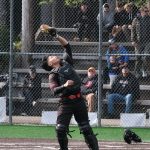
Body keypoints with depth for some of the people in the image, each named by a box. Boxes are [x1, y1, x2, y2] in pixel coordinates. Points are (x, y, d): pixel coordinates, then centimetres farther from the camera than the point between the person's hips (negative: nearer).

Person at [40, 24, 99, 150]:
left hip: (79, 100, 3)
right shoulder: (53, 75, 0)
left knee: (86, 128, 5)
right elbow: (54, 91, -14)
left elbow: (67, 45, 10)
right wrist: (65, 85, -30)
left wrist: (55, 35, 4)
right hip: (66, 102, -3)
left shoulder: (66, 63, 11)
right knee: (60, 129, -8)